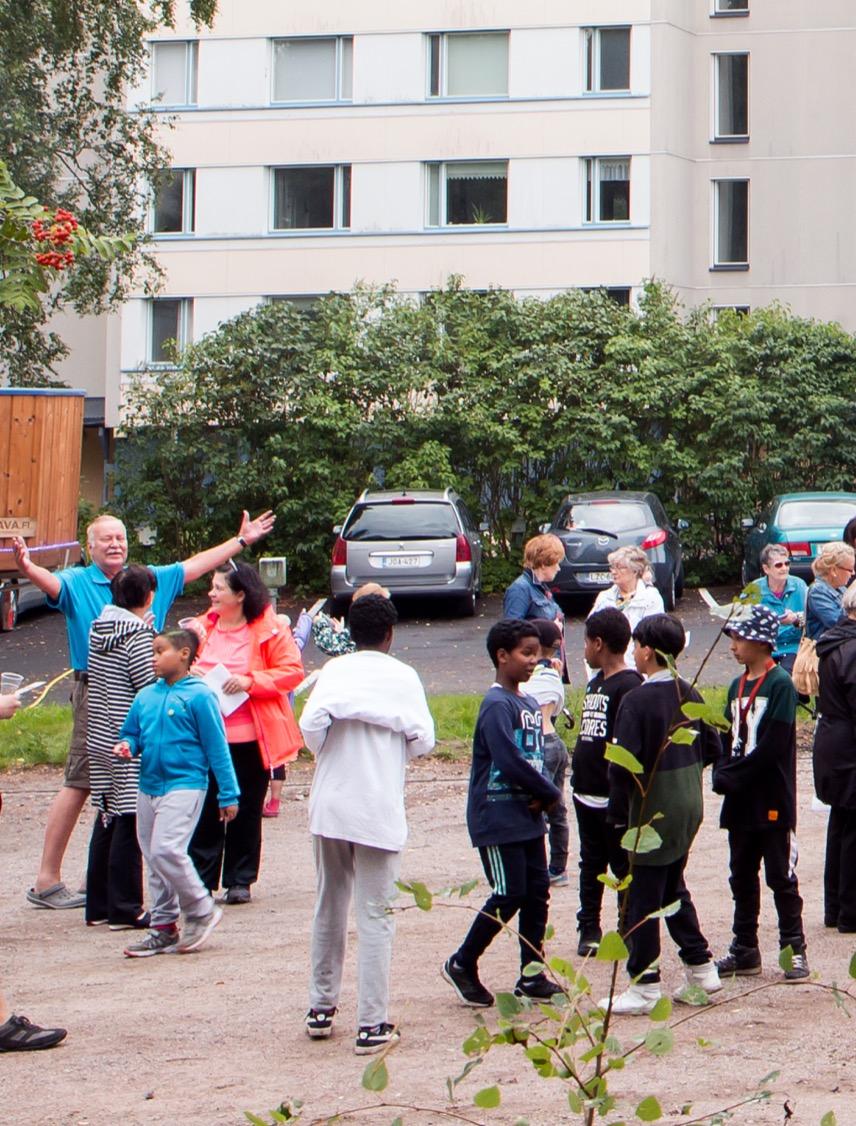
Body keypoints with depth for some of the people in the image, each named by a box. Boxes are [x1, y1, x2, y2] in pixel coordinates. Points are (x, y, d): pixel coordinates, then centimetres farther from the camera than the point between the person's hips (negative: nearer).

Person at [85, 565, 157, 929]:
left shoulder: (99, 630, 7)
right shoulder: (139, 636, -15)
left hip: (100, 739, 8)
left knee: (107, 818, 14)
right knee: (129, 821, -3)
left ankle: (98, 905, 19)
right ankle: (124, 908, 0)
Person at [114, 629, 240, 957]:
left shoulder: (198, 695, -8)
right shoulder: (145, 696, 9)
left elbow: (216, 746, -6)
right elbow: (131, 732, 21)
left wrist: (228, 794, -5)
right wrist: (126, 746, -4)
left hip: (184, 785, -7)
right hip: (149, 785, 7)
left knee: (166, 849, -20)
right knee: (153, 857, 10)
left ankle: (201, 911, -2)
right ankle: (164, 927, 20)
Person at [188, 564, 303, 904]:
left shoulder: (269, 630, -4)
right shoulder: (204, 626, 11)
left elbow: (292, 671, -8)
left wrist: (250, 682, -19)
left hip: (249, 737, -3)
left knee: (246, 811, 5)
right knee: (204, 810, -1)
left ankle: (240, 881, 14)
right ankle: (200, 879, 4)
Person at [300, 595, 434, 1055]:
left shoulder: (334, 671, 1)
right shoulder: (403, 677, -1)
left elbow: (310, 723, -13)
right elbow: (422, 739, -6)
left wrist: (327, 756, 7)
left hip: (330, 805, 2)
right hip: (379, 810, -2)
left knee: (329, 907, 16)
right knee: (374, 916, 0)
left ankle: (321, 1008, 24)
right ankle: (372, 1025, -3)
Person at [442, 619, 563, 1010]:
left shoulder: (529, 705, 12)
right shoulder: (497, 706, -16)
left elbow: (536, 757, 13)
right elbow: (509, 761, -23)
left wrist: (544, 795, -7)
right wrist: (550, 794, -12)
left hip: (528, 817, 9)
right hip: (497, 819, -8)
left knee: (537, 893, 8)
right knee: (508, 896, -7)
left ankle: (531, 975, 15)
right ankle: (462, 965, 8)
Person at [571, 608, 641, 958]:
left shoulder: (628, 686, -15)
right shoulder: (595, 683, 15)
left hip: (615, 796, -9)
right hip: (587, 791, 9)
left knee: (623, 865, -1)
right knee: (591, 864, 15)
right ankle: (589, 930, 23)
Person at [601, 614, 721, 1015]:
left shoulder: (636, 700, -18)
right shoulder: (689, 695, 4)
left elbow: (623, 763, -21)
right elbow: (711, 748, 10)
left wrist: (619, 810, -11)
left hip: (653, 812, -8)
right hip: (689, 807, 8)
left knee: (642, 896, 0)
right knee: (674, 889, 21)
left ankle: (644, 985, 3)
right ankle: (702, 968, 24)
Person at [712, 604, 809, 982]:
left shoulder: (780, 685, -12)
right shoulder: (737, 687, 12)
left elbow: (773, 746, -18)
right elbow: (729, 739, 13)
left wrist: (733, 778, -17)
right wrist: (722, 774, -5)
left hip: (773, 801, -7)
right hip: (740, 802, 7)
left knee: (781, 878, -1)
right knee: (742, 877, 12)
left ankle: (794, 949, 5)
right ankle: (745, 949, 19)